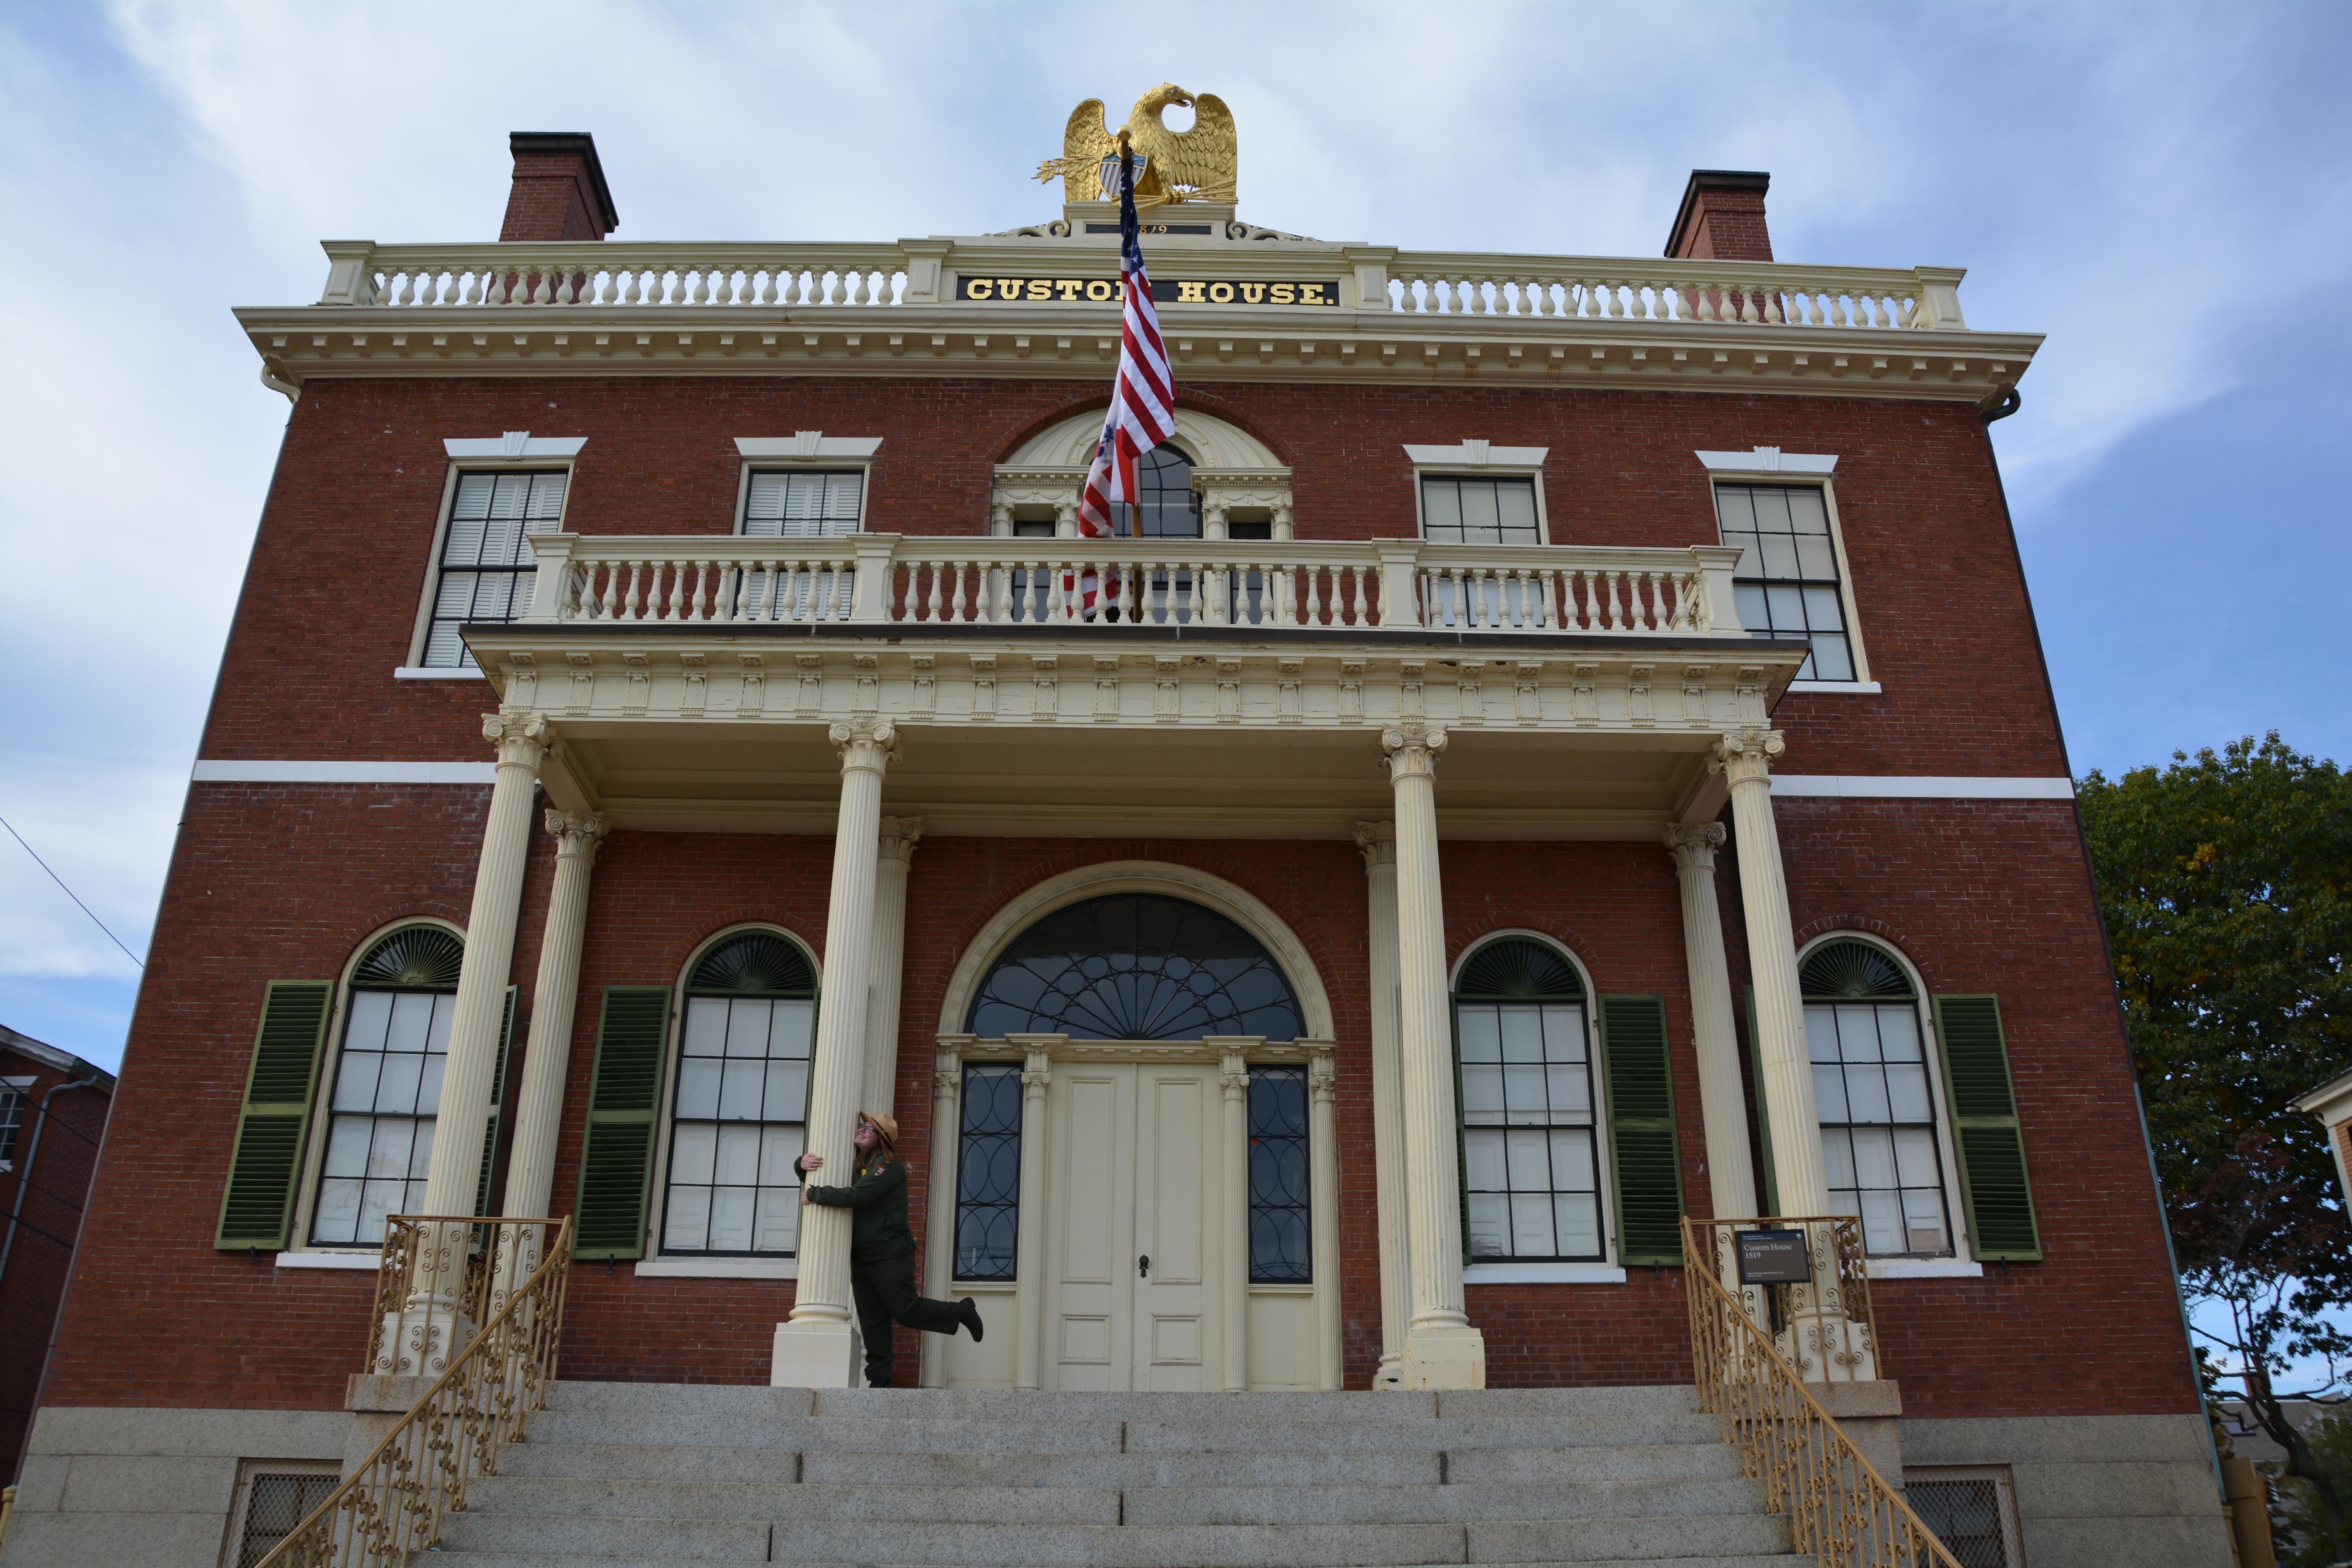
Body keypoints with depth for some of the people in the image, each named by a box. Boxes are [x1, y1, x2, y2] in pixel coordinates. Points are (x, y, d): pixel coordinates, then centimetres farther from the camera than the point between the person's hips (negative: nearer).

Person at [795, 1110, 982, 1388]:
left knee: (906, 1311, -6)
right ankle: (879, 1381, 13)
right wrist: (802, 1164, -4)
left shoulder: (888, 1166, -14)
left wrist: (813, 1195, -18)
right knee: (872, 1322, 8)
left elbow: (856, 1196, -27)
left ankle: (962, 1312, 14)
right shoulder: (851, 1164, 12)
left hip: (890, 1253, -8)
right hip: (860, 1255, 8)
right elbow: (814, 1178, 21)